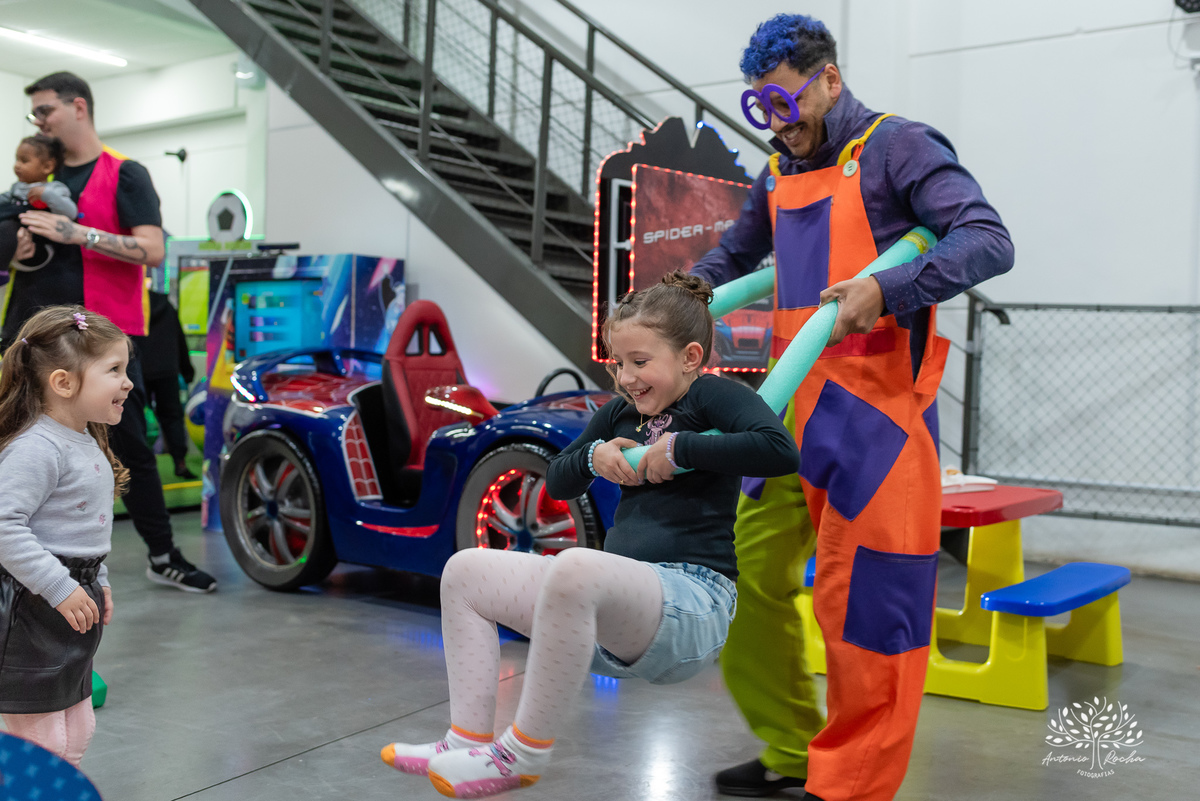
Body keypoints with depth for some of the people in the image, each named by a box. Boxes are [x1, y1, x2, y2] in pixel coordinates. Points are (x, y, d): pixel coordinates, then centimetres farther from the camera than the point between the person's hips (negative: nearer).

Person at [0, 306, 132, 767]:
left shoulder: (86, 441, 10)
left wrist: (98, 581, 18)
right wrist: (60, 588, -26)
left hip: (75, 599, 10)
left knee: (75, 735, 20)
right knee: (40, 749, 0)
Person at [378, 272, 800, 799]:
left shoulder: (710, 395, -4)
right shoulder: (621, 412, 17)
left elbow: (779, 450, -23)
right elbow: (557, 484, 27)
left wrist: (677, 448, -16)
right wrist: (594, 456, 5)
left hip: (690, 601, -9)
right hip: (618, 614, 9)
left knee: (576, 567, -39)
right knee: (466, 572, 7)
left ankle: (524, 753, -24)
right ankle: (469, 739, 1)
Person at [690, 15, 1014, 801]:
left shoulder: (896, 147, -3)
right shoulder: (779, 173, 18)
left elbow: (989, 242, -14)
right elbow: (733, 257, 34)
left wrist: (886, 290, -27)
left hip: (872, 407, -7)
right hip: (790, 406, 8)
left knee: (863, 600, -4)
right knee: (749, 575, 9)